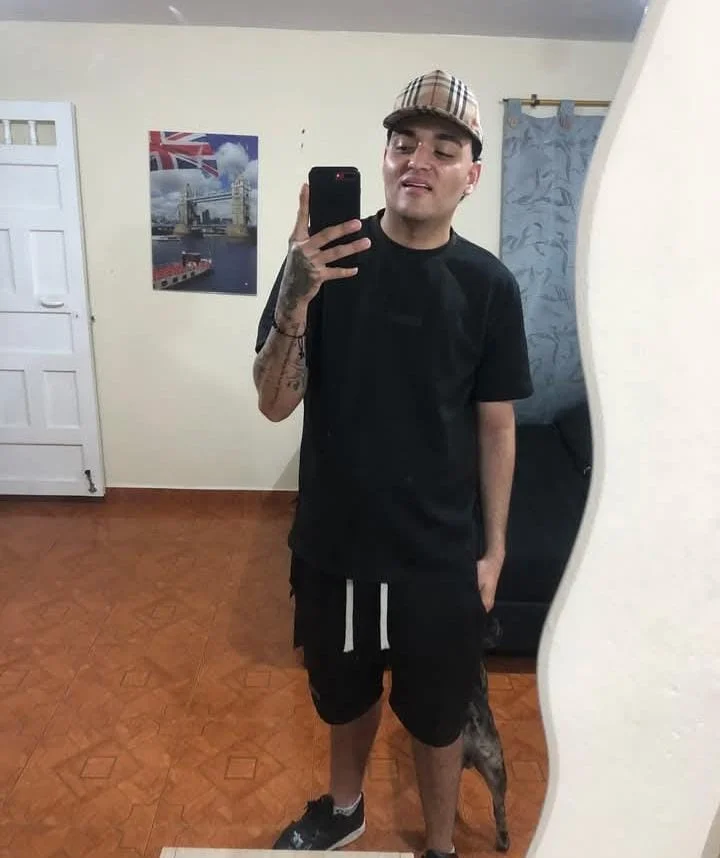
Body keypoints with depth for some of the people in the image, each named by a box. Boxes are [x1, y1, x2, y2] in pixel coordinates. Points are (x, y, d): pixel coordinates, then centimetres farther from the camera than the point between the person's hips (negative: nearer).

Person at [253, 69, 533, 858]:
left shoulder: (488, 285, -7)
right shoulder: (324, 259, -9)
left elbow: (495, 425, -1)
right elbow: (275, 404, -12)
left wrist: (493, 548, 0)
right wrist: (297, 297, -29)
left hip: (441, 554, 0)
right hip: (334, 541, 1)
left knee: (437, 714, 19)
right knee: (345, 692, 24)